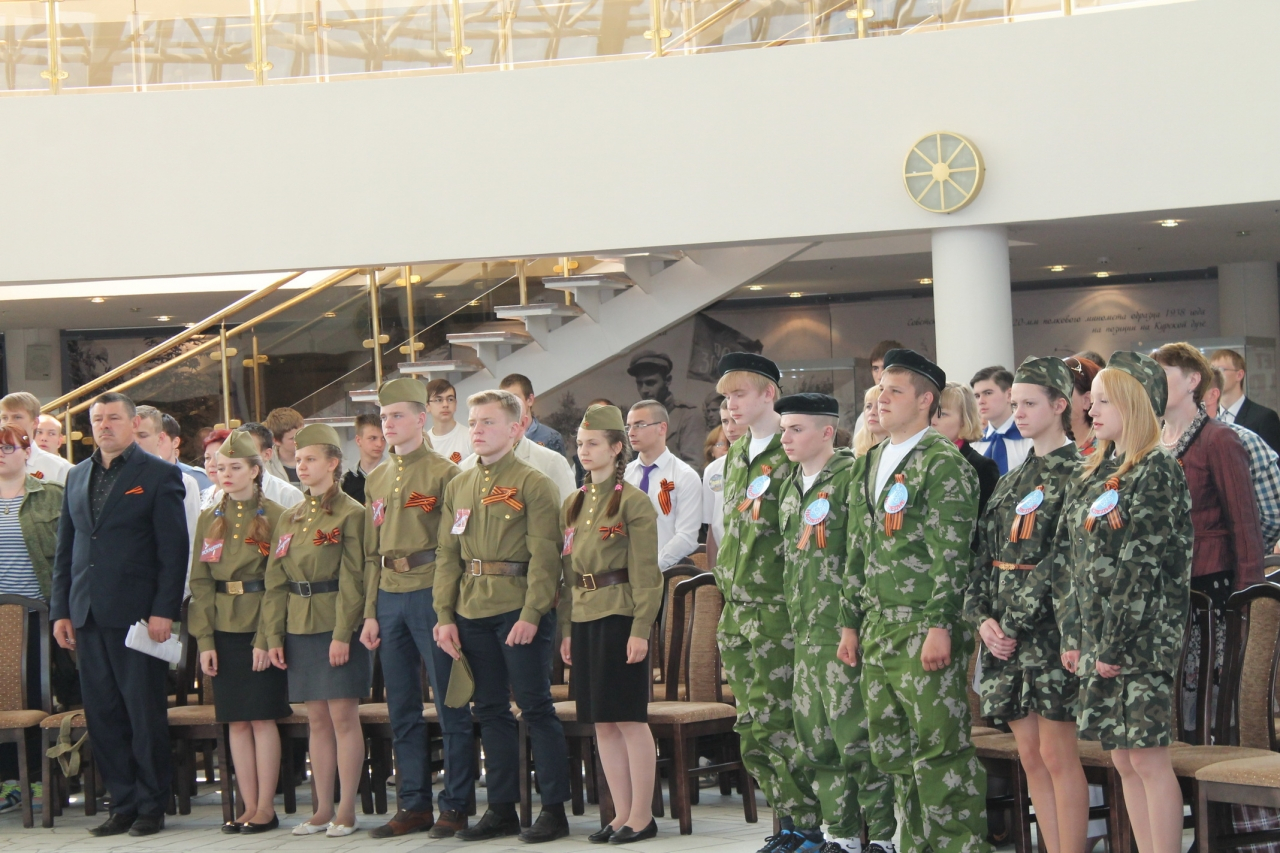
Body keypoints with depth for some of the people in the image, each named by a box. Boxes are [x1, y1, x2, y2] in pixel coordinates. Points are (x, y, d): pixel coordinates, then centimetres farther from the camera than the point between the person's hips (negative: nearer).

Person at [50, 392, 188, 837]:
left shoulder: (159, 475, -1)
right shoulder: (77, 477, 16)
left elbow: (174, 549, -6)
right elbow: (65, 548, 17)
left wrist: (163, 611, -13)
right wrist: (60, 610, 10)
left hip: (137, 613, -5)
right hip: (89, 616, 6)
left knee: (145, 715, -1)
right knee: (103, 716, 6)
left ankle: (151, 807, 8)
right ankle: (123, 804, 14)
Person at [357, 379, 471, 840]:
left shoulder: (443, 473, -4)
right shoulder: (377, 479, 15)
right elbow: (372, 552, 16)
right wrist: (370, 612, 10)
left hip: (431, 593, -6)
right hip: (389, 597, 7)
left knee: (451, 706, -1)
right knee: (402, 710, 9)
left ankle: (456, 805, 5)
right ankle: (413, 804, 16)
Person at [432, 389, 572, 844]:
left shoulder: (534, 484, -4)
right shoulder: (458, 487, 13)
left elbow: (544, 555, -10)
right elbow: (447, 555, 12)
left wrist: (531, 614, -17)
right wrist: (445, 615, 4)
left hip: (519, 611, -6)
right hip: (472, 613, 6)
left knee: (536, 708, -3)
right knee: (490, 710, 10)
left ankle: (554, 809, 2)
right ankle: (501, 808, 17)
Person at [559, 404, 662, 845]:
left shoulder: (633, 501, -6)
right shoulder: (574, 503, 14)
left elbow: (646, 572, -10)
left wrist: (640, 629, -15)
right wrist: (566, 628, 12)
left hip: (620, 616, -7)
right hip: (584, 617, 7)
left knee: (629, 718, -3)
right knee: (601, 722, 8)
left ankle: (642, 815, 4)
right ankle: (622, 813, 14)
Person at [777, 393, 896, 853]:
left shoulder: (852, 477, -10)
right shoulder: (790, 486, 15)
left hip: (844, 630, -8)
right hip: (805, 632, 8)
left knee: (857, 737, -6)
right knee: (815, 739, 11)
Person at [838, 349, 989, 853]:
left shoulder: (943, 463, -8)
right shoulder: (869, 465, 17)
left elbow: (951, 555, -14)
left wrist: (940, 626, -19)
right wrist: (850, 622, 17)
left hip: (925, 631, -8)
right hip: (878, 631, 8)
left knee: (940, 750, -6)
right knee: (892, 751, 11)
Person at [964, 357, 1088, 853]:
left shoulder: (1077, 473, -7)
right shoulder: (1013, 478, 17)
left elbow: (1062, 558, -14)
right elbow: (984, 555, 13)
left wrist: (1015, 625, -14)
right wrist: (983, 618, -2)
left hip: (1048, 628, -7)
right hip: (1003, 632, 7)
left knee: (1057, 757, -5)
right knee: (1030, 758, 8)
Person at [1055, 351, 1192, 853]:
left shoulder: (1158, 472, -9)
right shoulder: (1093, 473, 16)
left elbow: (1142, 566, -15)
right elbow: (1068, 559, 13)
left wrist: (1117, 645, -16)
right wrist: (1073, 636, 6)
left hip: (1141, 639, -8)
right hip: (1098, 642, 8)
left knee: (1147, 759, -7)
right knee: (1123, 760, 9)